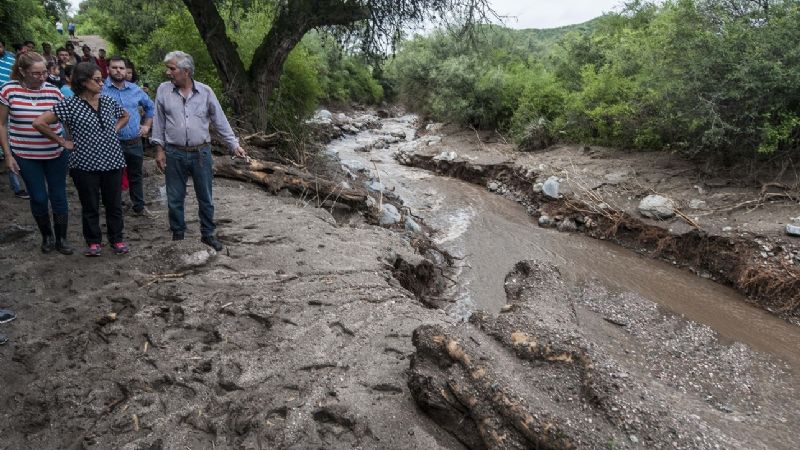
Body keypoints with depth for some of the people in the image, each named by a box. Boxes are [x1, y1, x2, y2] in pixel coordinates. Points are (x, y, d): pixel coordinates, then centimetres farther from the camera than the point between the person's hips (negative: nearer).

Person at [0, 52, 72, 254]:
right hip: (25, 156, -1)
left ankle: (61, 238, 20)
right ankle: (46, 236, 27)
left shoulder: (53, 90, -4)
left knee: (58, 196, 6)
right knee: (39, 198, 5)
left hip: (56, 154, 1)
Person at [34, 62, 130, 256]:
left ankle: (117, 239, 23)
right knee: (90, 206, 9)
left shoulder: (108, 102, 5)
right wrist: (63, 141, -6)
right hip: (86, 165, -3)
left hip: (112, 162, 3)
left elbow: (125, 116, 25)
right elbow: (39, 123, -9)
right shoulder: (70, 105, -8)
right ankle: (93, 242, 23)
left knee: (114, 204, 10)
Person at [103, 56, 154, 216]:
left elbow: (150, 106, 21)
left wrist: (147, 125, 12)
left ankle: (139, 207, 30)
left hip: (135, 142, 4)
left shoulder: (135, 89, 7)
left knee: (136, 176, 17)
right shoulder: (101, 89, -7)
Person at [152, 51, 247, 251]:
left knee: (205, 198, 9)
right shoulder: (163, 90, 0)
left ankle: (208, 234, 24)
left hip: (201, 153, 0)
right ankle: (177, 235, 25)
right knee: (175, 199, 9)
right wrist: (159, 149, 1)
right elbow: (159, 122, 5)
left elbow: (220, 121, 2)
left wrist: (234, 145, -2)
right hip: (174, 154, 1)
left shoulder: (205, 92, -2)